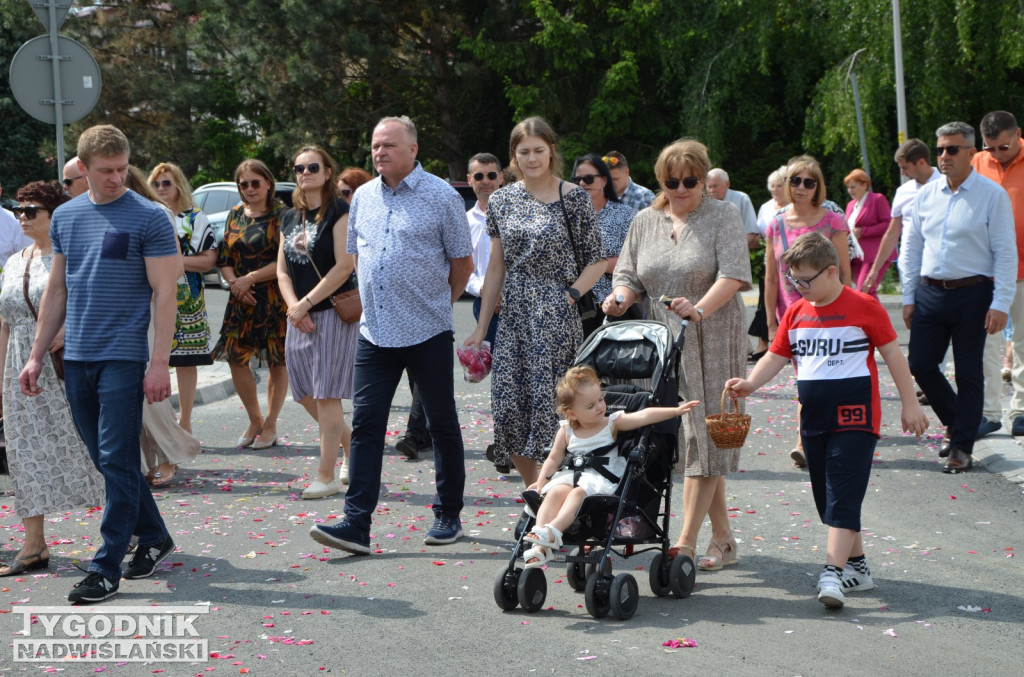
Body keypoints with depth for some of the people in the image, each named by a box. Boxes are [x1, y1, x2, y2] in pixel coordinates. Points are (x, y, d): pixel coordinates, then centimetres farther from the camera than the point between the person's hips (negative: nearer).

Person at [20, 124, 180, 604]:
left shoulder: (148, 218, -6)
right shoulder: (65, 217, 10)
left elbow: (164, 293, -7)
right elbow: (56, 290, 16)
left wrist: (160, 362, -14)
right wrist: (36, 356, 13)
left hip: (124, 357, -6)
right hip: (76, 357, 6)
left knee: (117, 463, -5)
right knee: (107, 460, 12)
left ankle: (107, 568, -1)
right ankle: (154, 536, 28)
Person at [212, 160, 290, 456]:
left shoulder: (280, 215, -6)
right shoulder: (235, 215, 11)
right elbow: (224, 259, 12)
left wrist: (250, 279, -15)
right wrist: (234, 282, -6)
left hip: (275, 299, -5)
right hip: (241, 299, 5)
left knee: (277, 362, 2)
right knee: (236, 357, 2)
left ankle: (270, 424, 15)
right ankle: (255, 420, 19)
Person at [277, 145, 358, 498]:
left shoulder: (338, 211, -7)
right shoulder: (290, 218, 14)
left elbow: (344, 266, -14)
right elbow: (283, 270, 12)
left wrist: (306, 304, -13)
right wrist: (294, 307, -6)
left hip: (333, 312, -7)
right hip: (299, 318, 7)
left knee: (326, 395, -6)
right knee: (306, 394, 9)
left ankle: (326, 475, 0)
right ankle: (352, 446, 29)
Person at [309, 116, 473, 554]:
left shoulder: (441, 197, -5)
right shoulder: (363, 197, 10)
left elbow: (463, 262, 1)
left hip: (427, 332, -4)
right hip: (375, 331, 4)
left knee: (442, 424, 6)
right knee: (365, 423, -3)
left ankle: (448, 516, 18)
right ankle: (356, 524, -5)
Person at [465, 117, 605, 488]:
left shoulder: (574, 199, -2)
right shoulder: (502, 200, 10)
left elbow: (597, 261, 1)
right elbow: (496, 267, 14)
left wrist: (570, 295, -15)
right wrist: (481, 328, 12)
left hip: (556, 318, -4)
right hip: (514, 318, 4)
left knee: (549, 403, -9)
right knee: (508, 408, -1)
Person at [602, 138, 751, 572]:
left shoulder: (723, 217, -1)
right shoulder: (645, 222, 13)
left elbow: (733, 274, -14)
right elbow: (629, 275, 13)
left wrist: (699, 309, -31)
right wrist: (619, 297, -11)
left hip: (711, 344, -5)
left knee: (702, 436, -9)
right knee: (688, 438, 6)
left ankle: (686, 542, -9)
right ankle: (722, 538, 15)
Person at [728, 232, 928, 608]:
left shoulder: (864, 307, -7)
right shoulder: (796, 313, 8)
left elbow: (893, 355, -2)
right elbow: (776, 356, 8)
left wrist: (910, 404, -1)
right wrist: (750, 383, -11)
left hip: (855, 418, -7)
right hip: (814, 419, 7)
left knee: (843, 495, -12)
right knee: (827, 498, 12)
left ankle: (833, 572, -18)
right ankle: (857, 565, 25)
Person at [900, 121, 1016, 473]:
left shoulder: (992, 195, -5)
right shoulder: (926, 194, 8)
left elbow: (1005, 252, -6)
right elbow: (911, 248, 15)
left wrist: (1000, 304, -12)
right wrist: (909, 298, 11)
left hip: (972, 293, -4)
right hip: (930, 292, 5)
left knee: (968, 372, 1)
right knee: (920, 364, 3)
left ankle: (962, 447, 13)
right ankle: (956, 423, 27)